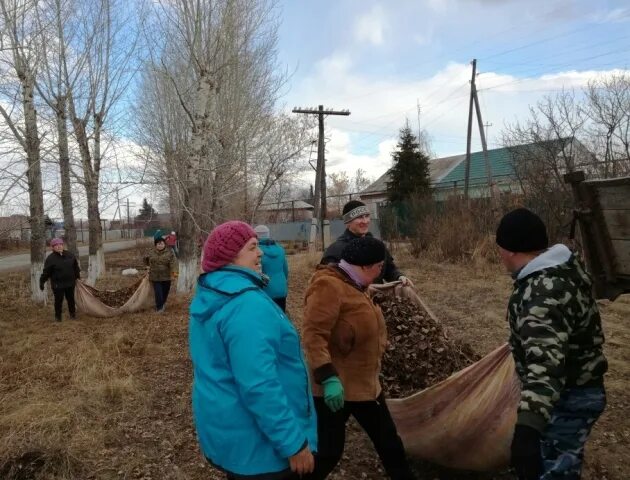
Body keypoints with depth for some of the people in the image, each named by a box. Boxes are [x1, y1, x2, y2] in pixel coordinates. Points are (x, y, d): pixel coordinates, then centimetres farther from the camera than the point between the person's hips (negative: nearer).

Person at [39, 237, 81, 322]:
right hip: (57, 284, -4)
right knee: (58, 300, 3)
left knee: (71, 299, 15)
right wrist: (42, 282, -11)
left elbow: (75, 266, 16)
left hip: (70, 283, 4)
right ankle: (58, 316, 19)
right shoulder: (50, 258, -11)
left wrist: (77, 276, 20)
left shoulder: (69, 255, 2)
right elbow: (46, 272, -10)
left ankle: (72, 313, 32)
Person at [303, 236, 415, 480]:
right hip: (336, 387, -10)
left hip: (365, 384, 10)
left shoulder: (353, 286, 11)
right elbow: (313, 335, -28)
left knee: (389, 442, 19)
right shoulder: (329, 286, -22)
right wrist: (328, 377, -33)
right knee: (328, 451, 4)